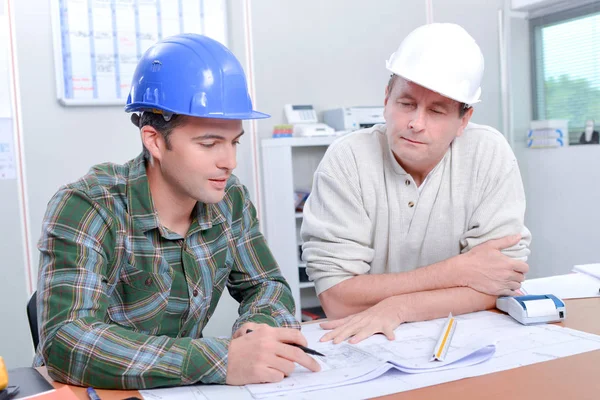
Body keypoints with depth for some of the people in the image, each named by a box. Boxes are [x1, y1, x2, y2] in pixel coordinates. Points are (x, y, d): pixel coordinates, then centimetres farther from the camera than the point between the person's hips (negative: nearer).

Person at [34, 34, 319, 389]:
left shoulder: (230, 199, -5)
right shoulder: (83, 209, -20)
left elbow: (267, 285, 4)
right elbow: (66, 343, -30)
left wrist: (257, 328, -19)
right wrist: (221, 360, -38)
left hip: (183, 390, 5)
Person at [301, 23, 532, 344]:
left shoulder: (490, 155, -9)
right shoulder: (346, 159, -13)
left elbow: (500, 282, -11)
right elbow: (335, 297, -18)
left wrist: (397, 308, -24)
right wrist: (458, 271, -18)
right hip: (361, 342, -1)